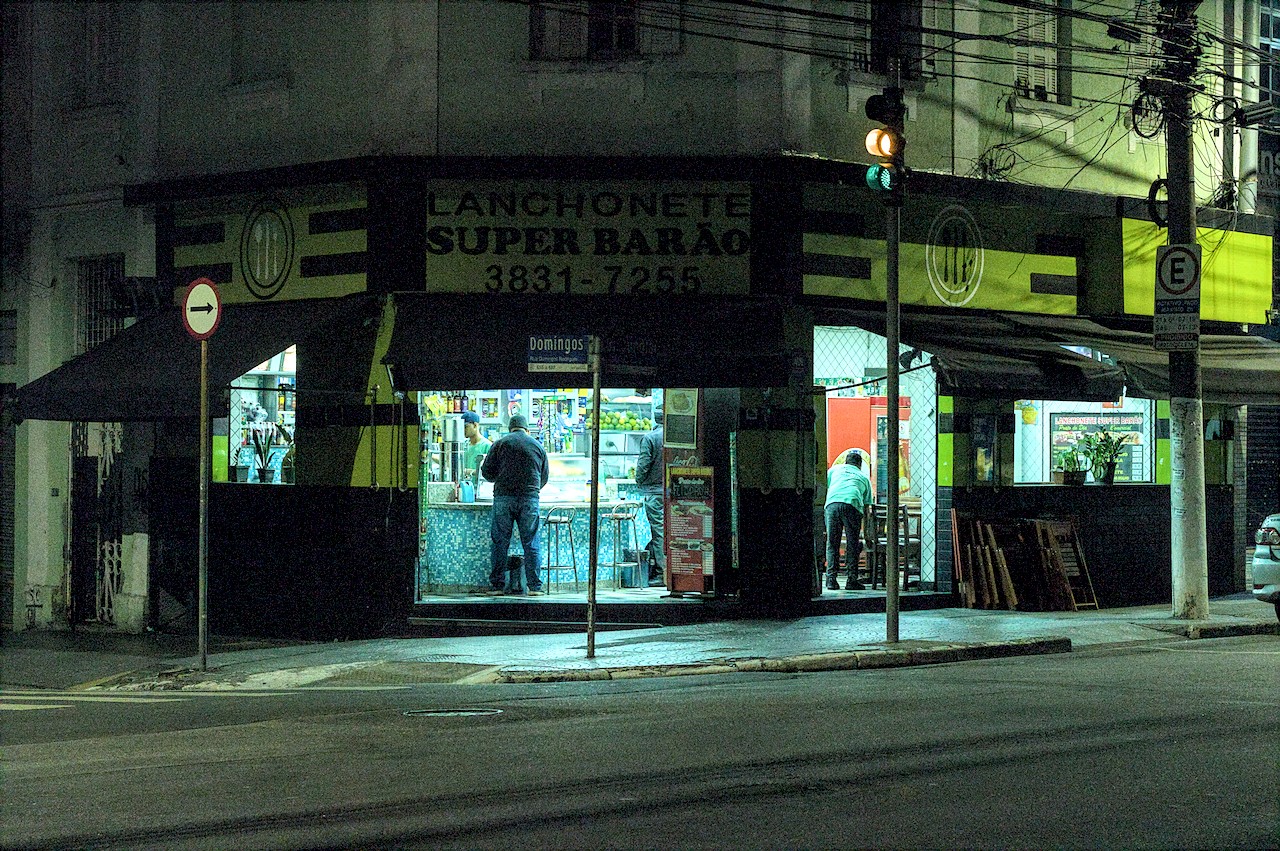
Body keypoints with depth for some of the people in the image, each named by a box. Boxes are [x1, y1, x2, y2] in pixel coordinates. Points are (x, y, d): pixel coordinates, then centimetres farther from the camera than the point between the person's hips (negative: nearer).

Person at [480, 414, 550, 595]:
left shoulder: (499, 444, 5)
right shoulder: (537, 446, 11)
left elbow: (487, 472, 5)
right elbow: (545, 476, 15)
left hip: (503, 498, -1)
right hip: (530, 499, 1)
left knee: (500, 542, 3)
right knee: (531, 543, 3)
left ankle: (496, 585, 3)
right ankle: (535, 585, 1)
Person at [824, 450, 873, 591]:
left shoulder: (835, 468, 31)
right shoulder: (864, 477, 31)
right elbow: (866, 507, 30)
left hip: (832, 503, 1)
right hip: (852, 505, -1)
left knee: (832, 544, 6)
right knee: (852, 544, 6)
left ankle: (831, 579, 1)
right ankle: (852, 580, 2)